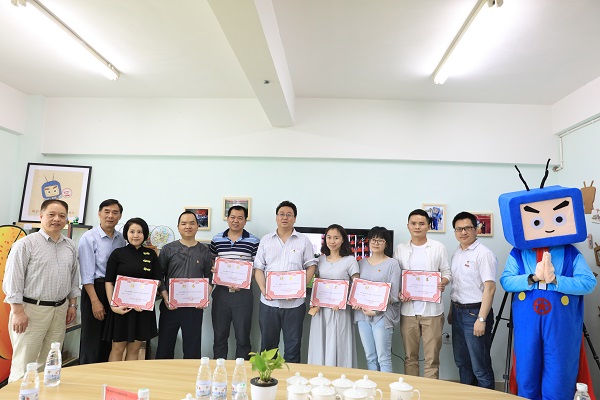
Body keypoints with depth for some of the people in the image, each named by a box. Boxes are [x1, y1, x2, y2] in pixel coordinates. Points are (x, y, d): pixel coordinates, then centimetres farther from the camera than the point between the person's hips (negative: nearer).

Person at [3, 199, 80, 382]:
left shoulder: (70, 246, 9)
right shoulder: (26, 244, -8)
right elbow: (13, 279, -10)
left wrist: (72, 304, 12)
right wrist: (18, 311, -13)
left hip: (60, 310, 5)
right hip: (32, 310, -5)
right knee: (24, 363, 1)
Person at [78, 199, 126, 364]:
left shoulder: (121, 238, 7)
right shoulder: (89, 237, -9)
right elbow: (86, 273, -13)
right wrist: (95, 301, -16)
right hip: (95, 289, -5)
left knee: (109, 340, 14)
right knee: (91, 340, 2)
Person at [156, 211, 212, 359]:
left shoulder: (204, 251, 6)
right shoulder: (168, 249, 3)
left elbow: (209, 277, 7)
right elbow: (159, 276, 2)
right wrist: (165, 297, -10)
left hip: (195, 307, 0)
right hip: (170, 306, 0)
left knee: (192, 348, 8)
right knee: (165, 346, 8)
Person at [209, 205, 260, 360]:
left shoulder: (254, 242, -1)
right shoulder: (216, 240, 7)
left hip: (243, 293, -2)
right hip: (221, 292, 2)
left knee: (243, 338, 6)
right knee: (219, 336, 13)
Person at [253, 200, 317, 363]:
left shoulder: (303, 241, 4)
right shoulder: (266, 240, 8)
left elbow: (311, 266, 2)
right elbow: (258, 268, 7)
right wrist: (263, 289, -9)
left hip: (294, 302, -1)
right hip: (269, 301, 2)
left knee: (293, 346, 8)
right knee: (268, 345, 12)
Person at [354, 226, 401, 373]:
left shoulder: (392, 264, -1)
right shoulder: (362, 263, 13)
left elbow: (393, 295, -6)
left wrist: (376, 310, -13)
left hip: (382, 315, -4)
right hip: (362, 314, 4)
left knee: (383, 358, -3)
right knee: (370, 357, 10)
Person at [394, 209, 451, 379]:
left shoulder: (438, 247, 3)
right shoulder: (400, 249, 7)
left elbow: (446, 272, 6)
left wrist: (443, 283, -16)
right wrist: (398, 293, -9)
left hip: (432, 309, -2)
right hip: (408, 309, 2)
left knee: (432, 357, 3)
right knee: (410, 356, 12)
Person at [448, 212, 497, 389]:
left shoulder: (483, 254, -14)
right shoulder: (457, 253, 10)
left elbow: (489, 288, -19)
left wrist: (481, 319, -22)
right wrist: (452, 311, 16)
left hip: (475, 312, -8)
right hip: (458, 312, 8)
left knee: (480, 366, 1)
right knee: (461, 361, 19)